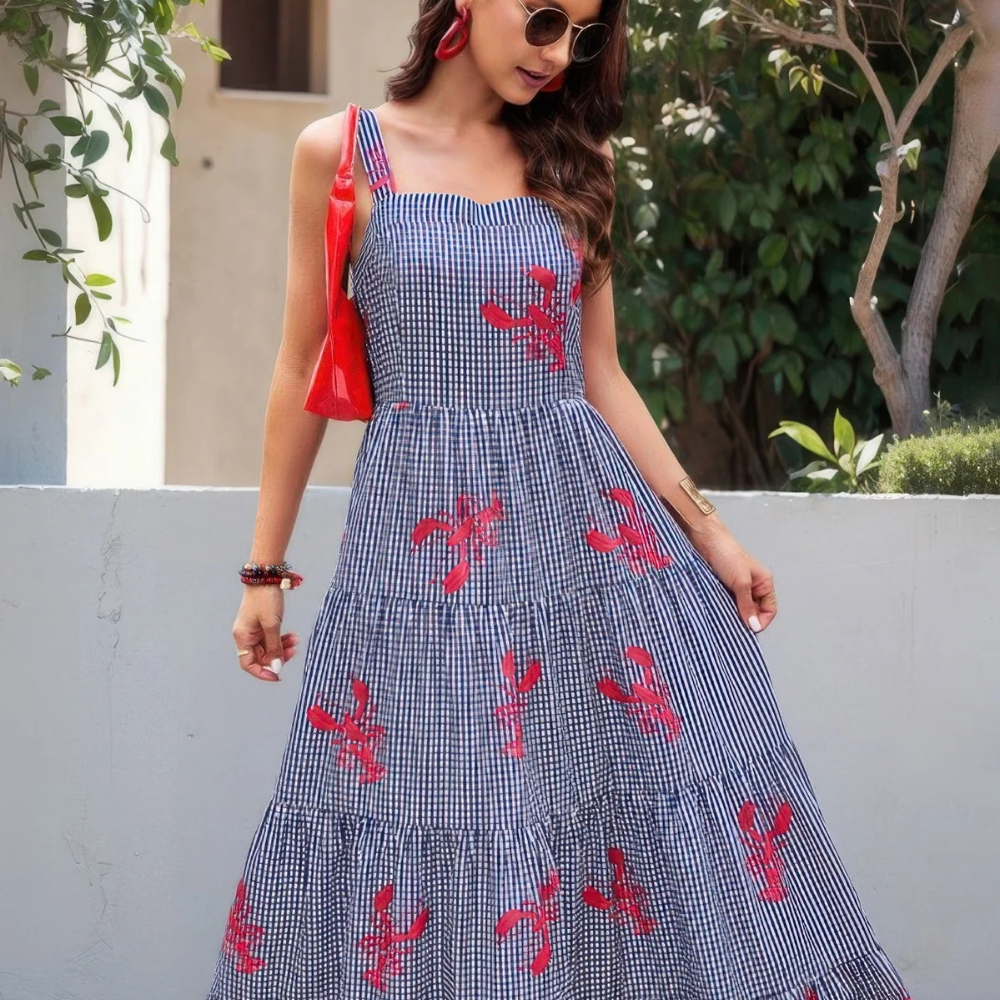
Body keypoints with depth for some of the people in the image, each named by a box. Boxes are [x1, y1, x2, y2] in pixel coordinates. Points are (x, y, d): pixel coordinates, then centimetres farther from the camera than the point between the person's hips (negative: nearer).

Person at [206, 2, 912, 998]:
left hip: (588, 524, 3)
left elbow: (601, 377, 13)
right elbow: (302, 371, 4)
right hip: (422, 533, -3)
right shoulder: (341, 152, 1)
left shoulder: (572, 164, 10)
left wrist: (706, 528, 6)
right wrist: (265, 569, 5)